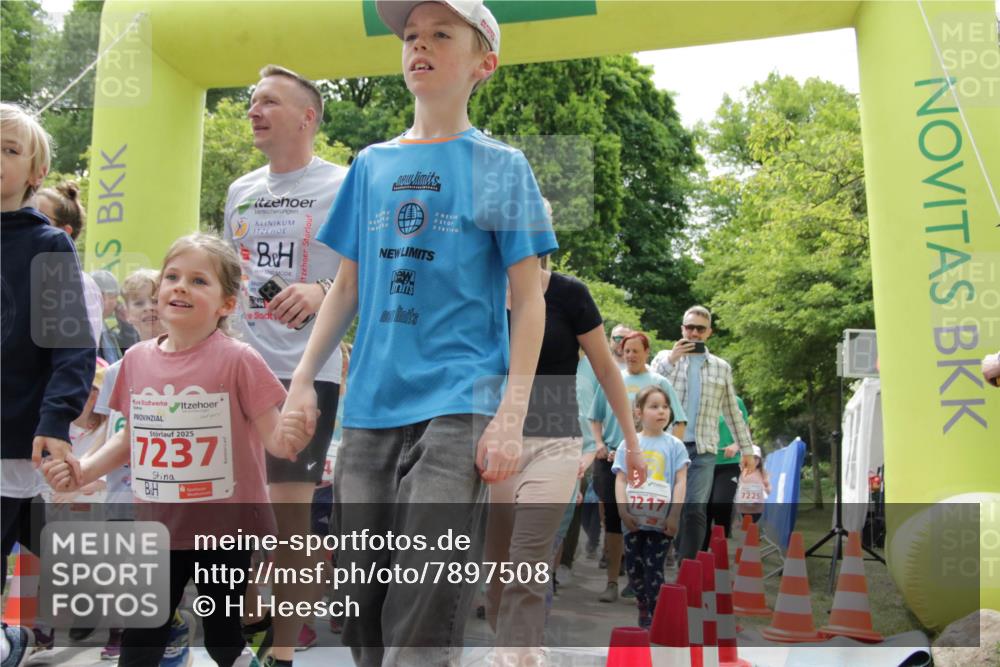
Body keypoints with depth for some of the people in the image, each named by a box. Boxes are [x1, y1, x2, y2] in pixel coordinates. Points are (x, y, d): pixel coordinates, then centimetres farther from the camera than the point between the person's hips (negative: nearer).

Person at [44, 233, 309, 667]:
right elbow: (131, 437, 14)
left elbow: (272, 436, -13)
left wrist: (286, 438, -35)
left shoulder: (237, 360, -14)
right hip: (158, 525, 4)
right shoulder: (137, 359, 1)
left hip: (225, 527, -4)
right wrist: (83, 471, 3)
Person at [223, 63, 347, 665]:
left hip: (305, 372, -6)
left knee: (290, 509, -3)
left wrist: (323, 291, -25)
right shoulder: (241, 191, 15)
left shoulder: (344, 186, -3)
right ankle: (251, 610, 31)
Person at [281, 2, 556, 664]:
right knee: (361, 601, 11)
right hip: (370, 406, 5)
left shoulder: (500, 165, 2)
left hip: (459, 404, -4)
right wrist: (303, 379, 8)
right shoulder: (371, 165, 13)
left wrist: (512, 415, -10)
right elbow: (348, 285, 17)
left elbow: (528, 299, -2)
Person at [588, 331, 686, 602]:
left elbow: (679, 422, 4)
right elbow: (596, 418, 17)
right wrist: (600, 443, 2)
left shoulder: (659, 383, 4)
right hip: (611, 459, 2)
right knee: (613, 519, 3)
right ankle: (612, 582, 9)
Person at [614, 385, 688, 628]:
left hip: (661, 522, -2)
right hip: (634, 520, 2)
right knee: (633, 566, 11)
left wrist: (674, 516, -10)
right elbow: (620, 480, 2)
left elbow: (680, 482, -3)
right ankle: (643, 604, 31)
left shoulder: (674, 445, 0)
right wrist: (623, 511, -7)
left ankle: (654, 616, 10)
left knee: (653, 568, -1)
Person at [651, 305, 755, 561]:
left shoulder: (721, 368, 14)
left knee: (695, 510, -8)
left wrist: (747, 449, 15)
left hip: (703, 450, 0)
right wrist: (670, 360, -11)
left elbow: (733, 411, 17)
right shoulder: (665, 358, 10)